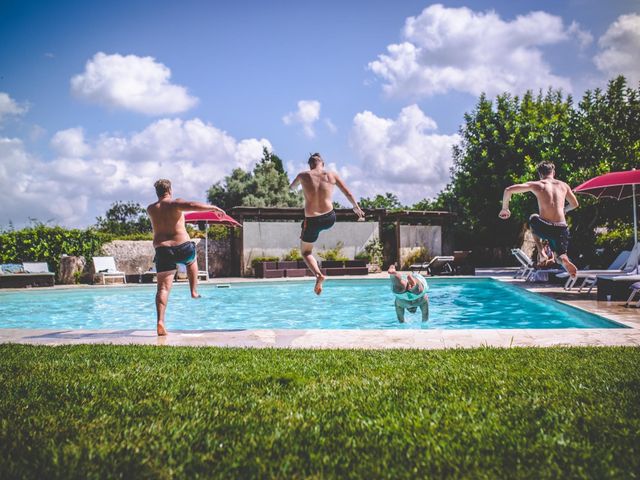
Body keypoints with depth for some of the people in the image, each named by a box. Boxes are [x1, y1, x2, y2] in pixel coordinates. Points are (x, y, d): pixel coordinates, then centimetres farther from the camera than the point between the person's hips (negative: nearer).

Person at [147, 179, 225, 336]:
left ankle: (160, 321, -14)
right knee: (192, 261, 35)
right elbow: (193, 205, -21)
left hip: (162, 250, 2)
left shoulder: (150, 209, 10)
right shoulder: (175, 203, -4)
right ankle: (194, 291, 32)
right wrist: (213, 208, -11)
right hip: (183, 248, -2)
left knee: (163, 288, -1)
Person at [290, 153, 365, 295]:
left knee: (305, 252, 16)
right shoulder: (332, 175, 1)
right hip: (329, 219, 2)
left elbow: (291, 188, 18)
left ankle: (318, 274, -9)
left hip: (312, 221, -2)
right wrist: (356, 208, 23)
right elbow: (348, 193, 7)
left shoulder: (304, 175, -1)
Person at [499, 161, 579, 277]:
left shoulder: (537, 185, 6)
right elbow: (575, 204, 30)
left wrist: (505, 208, 15)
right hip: (561, 229, 1)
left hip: (544, 228, -1)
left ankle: (541, 252, 19)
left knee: (533, 219, 33)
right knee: (561, 254, 19)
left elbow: (508, 190, 1)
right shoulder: (563, 185, 15)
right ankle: (564, 259, -22)